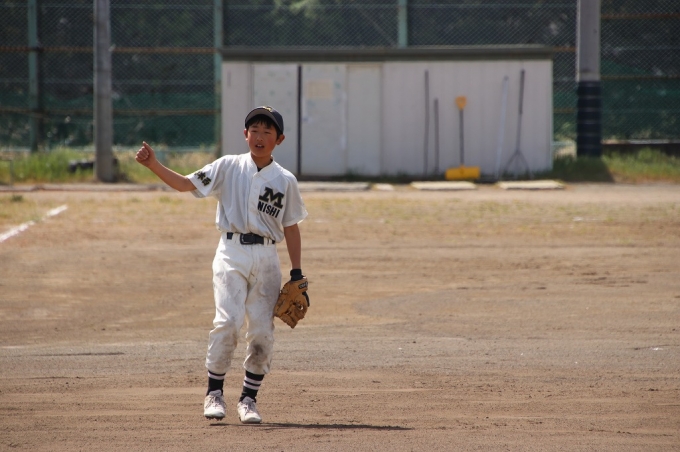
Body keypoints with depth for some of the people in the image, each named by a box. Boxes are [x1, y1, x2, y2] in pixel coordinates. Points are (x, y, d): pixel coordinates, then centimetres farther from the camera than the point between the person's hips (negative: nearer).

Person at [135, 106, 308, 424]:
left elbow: (291, 228, 11)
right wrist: (153, 165, -15)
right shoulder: (228, 167, 5)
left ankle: (248, 399, 12)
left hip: (266, 257, 2)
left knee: (262, 332, -1)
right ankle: (214, 393, -5)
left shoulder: (285, 180, 8)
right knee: (228, 321, -17)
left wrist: (297, 274, 6)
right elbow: (186, 184, -1)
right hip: (232, 253, -2)